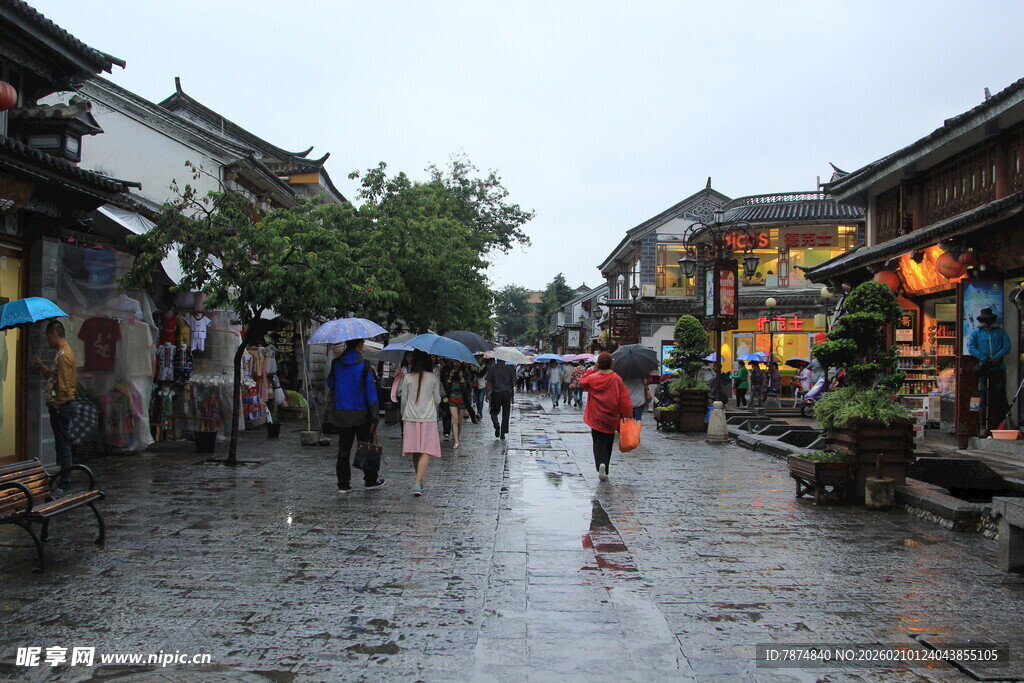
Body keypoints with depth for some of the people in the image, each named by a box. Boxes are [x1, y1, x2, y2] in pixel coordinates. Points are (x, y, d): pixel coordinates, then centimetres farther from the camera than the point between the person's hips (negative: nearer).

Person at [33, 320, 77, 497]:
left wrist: (56, 404, -16)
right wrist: (40, 364, 16)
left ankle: (64, 485, -5)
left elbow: (63, 385, -21)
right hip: (59, 406, 11)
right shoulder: (62, 353, 17)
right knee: (63, 444, 15)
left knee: (63, 445, -7)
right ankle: (64, 480, 22)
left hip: (61, 407, -11)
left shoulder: (63, 355, -16)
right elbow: (52, 377, 24)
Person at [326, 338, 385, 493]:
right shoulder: (364, 365, -11)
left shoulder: (336, 364, 0)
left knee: (343, 449, 8)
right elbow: (370, 393, -12)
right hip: (361, 413, -3)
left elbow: (330, 384, 14)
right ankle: (370, 480, 17)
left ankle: (343, 484, 9)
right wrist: (374, 417, -10)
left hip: (341, 413, 3)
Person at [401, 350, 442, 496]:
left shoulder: (408, 377, -1)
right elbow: (437, 400, 4)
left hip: (411, 418, 2)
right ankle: (418, 483, -17)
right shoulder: (433, 378, -2)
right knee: (425, 453, -4)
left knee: (415, 452, 12)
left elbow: (404, 400, 4)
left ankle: (420, 481, 24)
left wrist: (404, 416, 18)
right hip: (429, 418, -2)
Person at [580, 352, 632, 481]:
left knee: (598, 442, 5)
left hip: (596, 418, -1)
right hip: (611, 419, 1)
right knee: (608, 443, 14)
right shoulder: (616, 379, -9)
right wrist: (627, 414, -2)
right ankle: (605, 471, 17)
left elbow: (582, 382, 15)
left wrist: (591, 370, 11)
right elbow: (624, 399, -9)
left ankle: (601, 463, -20)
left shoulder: (592, 378, -8)